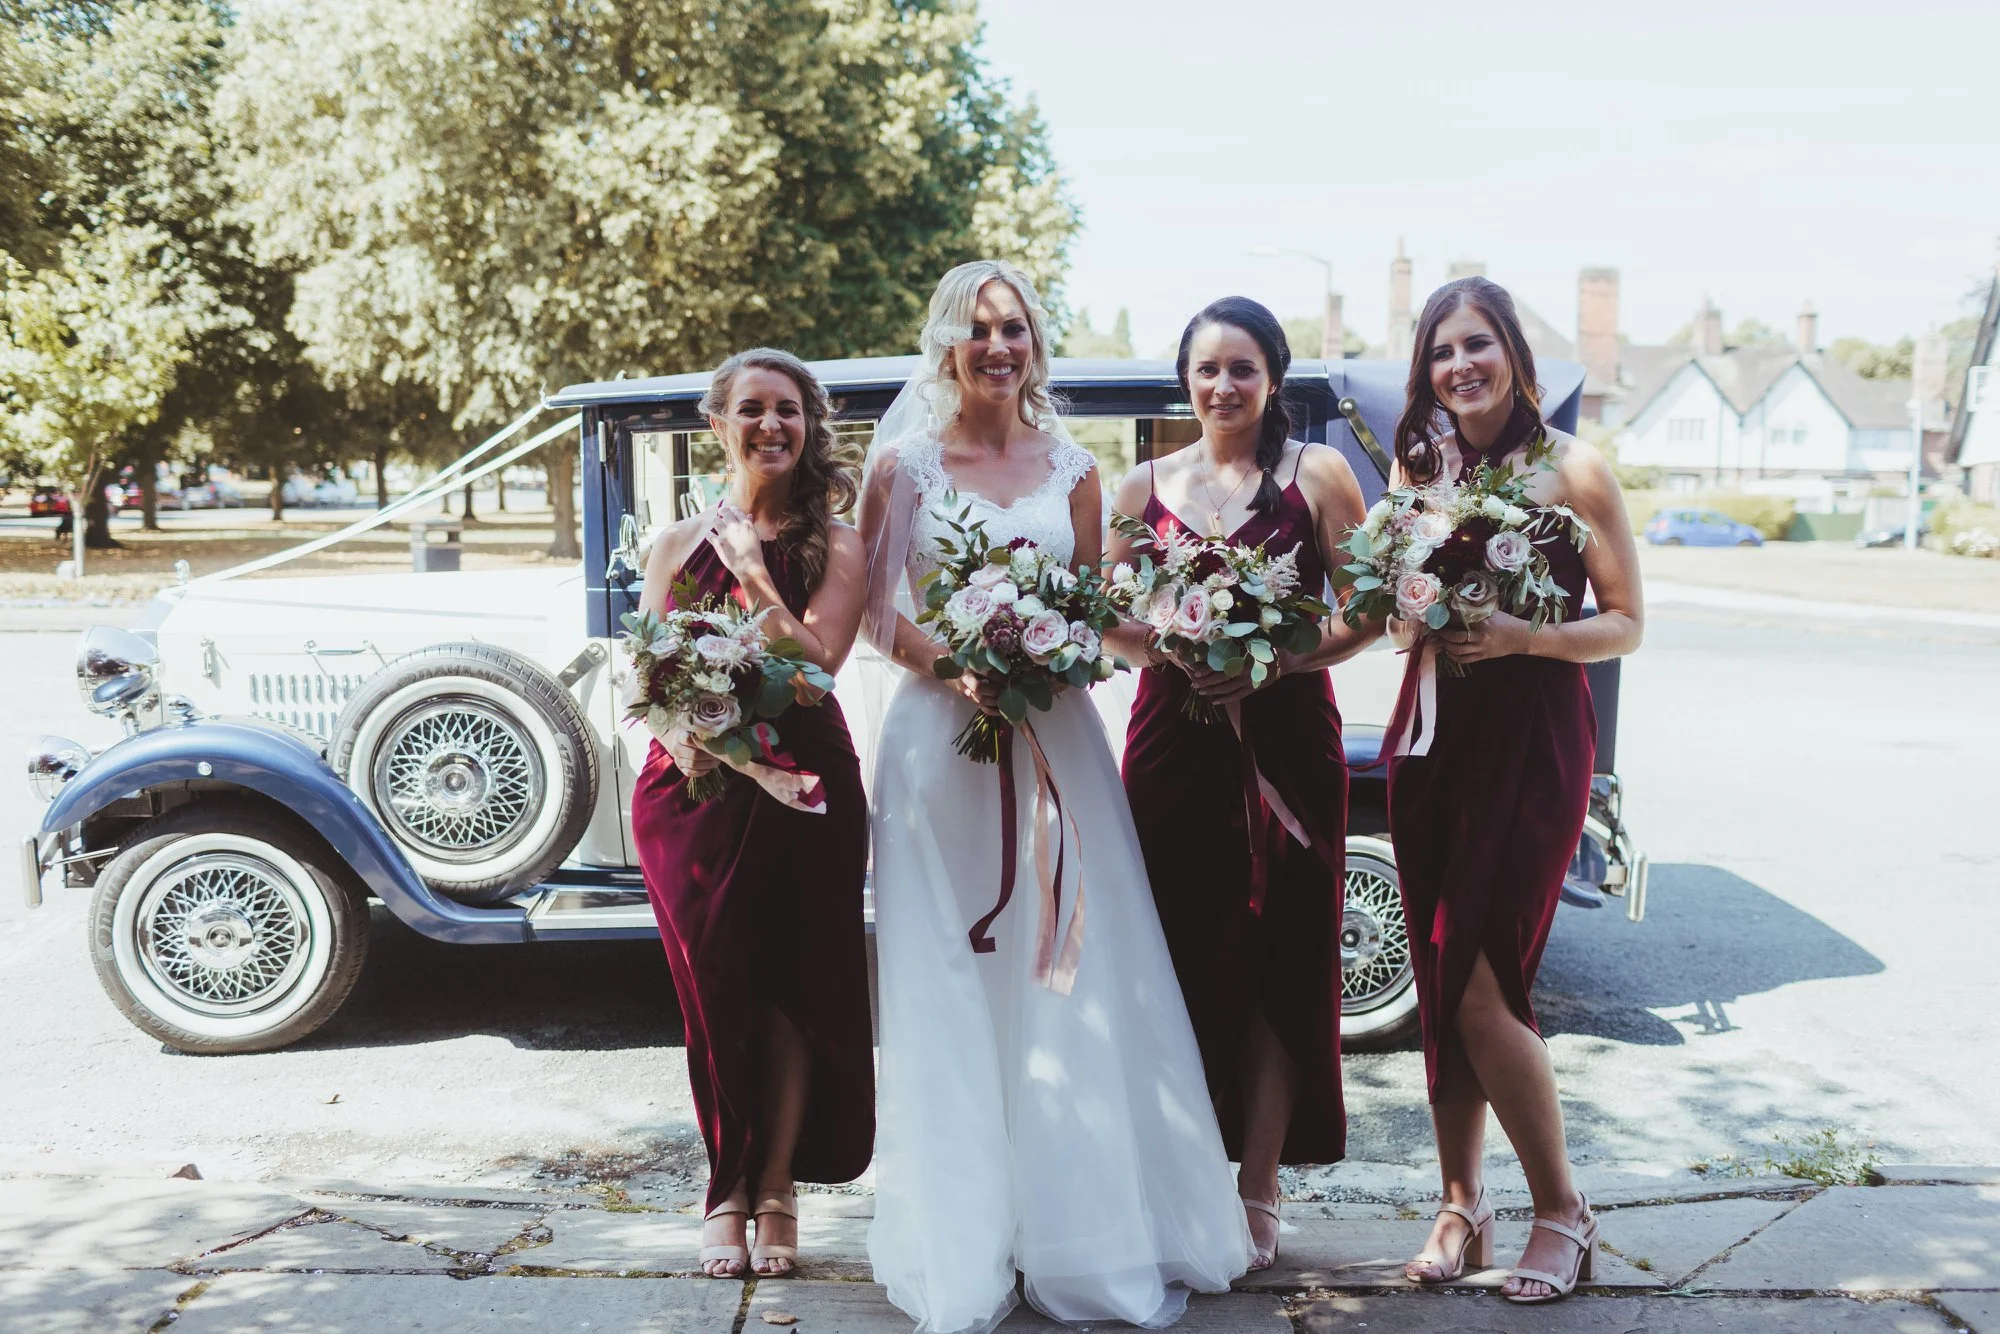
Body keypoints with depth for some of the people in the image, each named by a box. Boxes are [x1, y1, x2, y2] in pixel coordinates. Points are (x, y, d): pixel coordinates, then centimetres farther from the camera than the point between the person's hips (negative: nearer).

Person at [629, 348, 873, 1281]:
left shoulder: (836, 547, 4)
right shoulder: (679, 544, 11)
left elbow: (818, 658, -10)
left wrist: (753, 572, -9)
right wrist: (680, 738, -15)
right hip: (693, 784, 2)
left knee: (792, 990, 3)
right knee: (714, 991, 3)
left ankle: (776, 1192, 16)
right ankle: (726, 1192, 18)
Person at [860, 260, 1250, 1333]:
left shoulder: (1071, 468, 10)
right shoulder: (905, 462, 3)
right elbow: (875, 611, 2)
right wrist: (955, 668, -15)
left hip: (1054, 739, 2)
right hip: (938, 734, -2)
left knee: (1077, 988, 2)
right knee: (954, 995, 2)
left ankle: (1103, 1241, 15)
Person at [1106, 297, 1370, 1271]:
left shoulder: (1316, 474, 3)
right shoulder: (1145, 486, 10)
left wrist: (1276, 662, -13)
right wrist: (1165, 646, -8)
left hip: (1285, 741, -2)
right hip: (1171, 740, 2)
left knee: (1278, 965, 2)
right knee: (1179, 959, 4)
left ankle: (1256, 1194, 14)